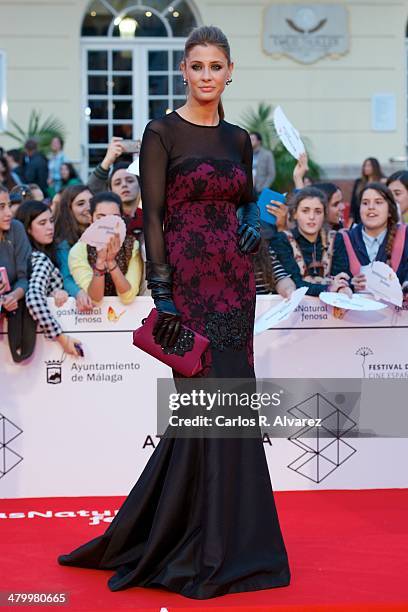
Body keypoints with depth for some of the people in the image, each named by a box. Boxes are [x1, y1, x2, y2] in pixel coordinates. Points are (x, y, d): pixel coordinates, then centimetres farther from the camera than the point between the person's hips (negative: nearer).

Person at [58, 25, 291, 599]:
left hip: (234, 282, 6)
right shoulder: (163, 132, -5)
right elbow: (152, 215, -9)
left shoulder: (238, 139, 13)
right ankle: (207, 551, 6)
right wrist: (161, 293, -16)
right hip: (188, 280, -6)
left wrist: (253, 223, -1)